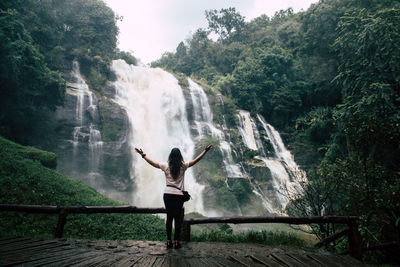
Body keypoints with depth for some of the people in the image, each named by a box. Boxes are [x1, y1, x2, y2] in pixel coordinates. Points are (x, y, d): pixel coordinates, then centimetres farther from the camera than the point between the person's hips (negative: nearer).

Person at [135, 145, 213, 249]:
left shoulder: (166, 166, -1)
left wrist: (143, 154, 16)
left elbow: (152, 163, 6)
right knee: (178, 218, 6)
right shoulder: (183, 166, -3)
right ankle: (176, 241, 8)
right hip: (179, 195, -1)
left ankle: (169, 241, 12)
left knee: (169, 217, 8)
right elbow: (196, 160, 1)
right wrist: (205, 150, 6)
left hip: (168, 194, 1)